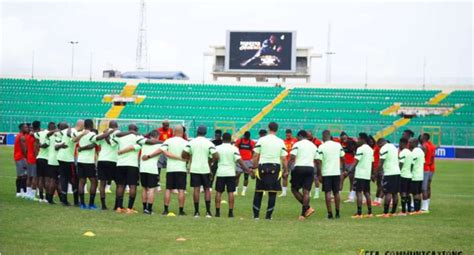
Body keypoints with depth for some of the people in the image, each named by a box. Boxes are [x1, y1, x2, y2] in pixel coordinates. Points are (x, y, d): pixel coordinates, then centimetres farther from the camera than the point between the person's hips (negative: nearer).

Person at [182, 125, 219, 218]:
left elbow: (183, 155, -3)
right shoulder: (209, 143, -5)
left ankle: (196, 212, 2)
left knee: (196, 189, 4)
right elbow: (216, 156, -12)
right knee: (207, 189, 8)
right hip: (205, 168, -1)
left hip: (194, 168, 1)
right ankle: (208, 211, 2)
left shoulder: (191, 142, -1)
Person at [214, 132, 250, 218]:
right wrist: (247, 170, -7)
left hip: (220, 173, 1)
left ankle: (217, 211, 3)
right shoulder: (234, 149, -5)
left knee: (219, 192, 6)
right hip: (231, 173, -1)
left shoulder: (217, 148, 0)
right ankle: (230, 212, 0)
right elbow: (239, 160, -11)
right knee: (230, 192, 2)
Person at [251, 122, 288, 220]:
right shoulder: (280, 142, 1)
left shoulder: (261, 140, -1)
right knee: (272, 193, 6)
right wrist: (286, 171, 9)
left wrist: (254, 167, 9)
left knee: (258, 192, 9)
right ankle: (268, 215, 4)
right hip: (275, 167, 0)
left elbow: (256, 156, -1)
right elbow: (284, 158, 0)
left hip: (262, 167, 0)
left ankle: (256, 214, 8)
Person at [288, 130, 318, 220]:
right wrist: (318, 174, 24)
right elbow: (316, 161, 17)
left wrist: (287, 169, -6)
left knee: (294, 189, 7)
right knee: (306, 192, 2)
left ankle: (307, 208, -6)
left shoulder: (297, 144, 0)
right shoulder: (314, 146, 17)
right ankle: (303, 214, -3)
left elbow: (292, 158, -10)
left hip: (299, 167, -5)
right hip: (310, 168, 5)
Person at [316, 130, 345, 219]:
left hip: (326, 173, -3)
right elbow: (342, 158, 8)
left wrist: (319, 174, -6)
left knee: (327, 193, 0)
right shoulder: (338, 145, 3)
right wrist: (342, 168, 21)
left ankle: (330, 213, -5)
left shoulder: (321, 147, -8)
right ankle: (337, 213, 17)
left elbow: (319, 162, -11)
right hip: (336, 172, 3)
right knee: (336, 192, 13)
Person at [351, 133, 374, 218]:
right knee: (367, 193, 13)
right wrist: (372, 174, 26)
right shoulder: (370, 150, 15)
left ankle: (359, 213, -14)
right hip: (367, 175, 8)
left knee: (359, 193, -8)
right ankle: (369, 212, 14)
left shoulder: (360, 149, -11)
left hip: (359, 174, -8)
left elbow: (356, 162, -17)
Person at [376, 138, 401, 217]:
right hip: (397, 172, 8)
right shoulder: (394, 147, 19)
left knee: (388, 193, -9)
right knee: (395, 193, 10)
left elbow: (381, 163, -13)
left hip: (389, 173, -8)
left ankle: (385, 213, -10)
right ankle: (393, 212, 14)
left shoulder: (384, 149, -9)